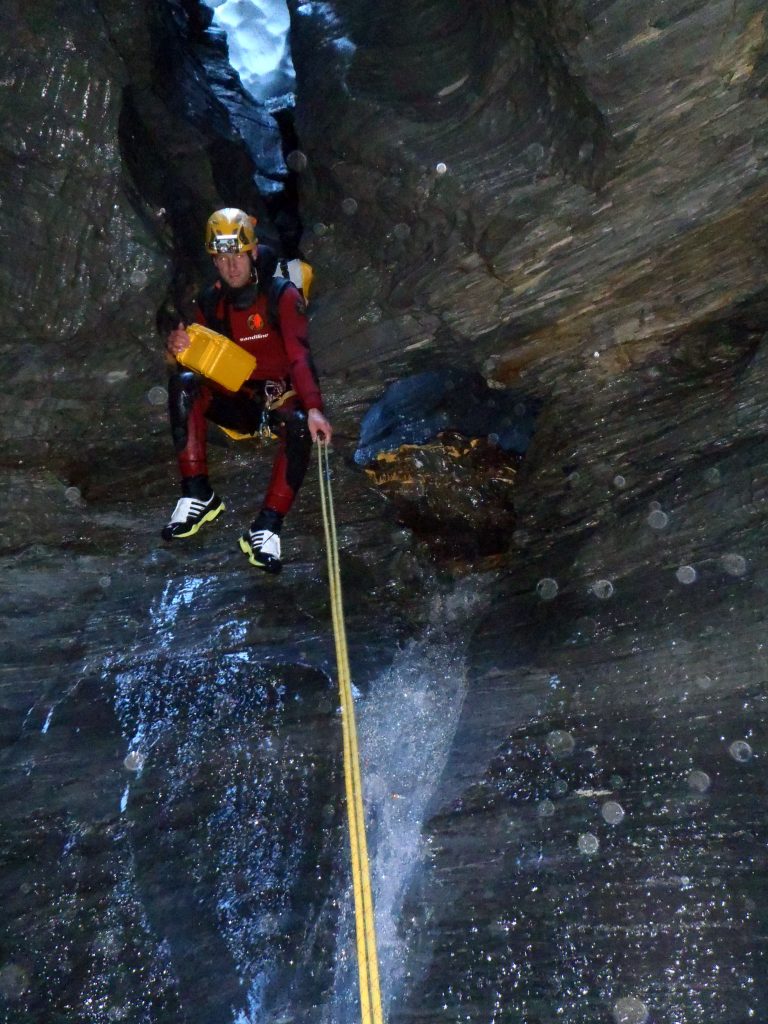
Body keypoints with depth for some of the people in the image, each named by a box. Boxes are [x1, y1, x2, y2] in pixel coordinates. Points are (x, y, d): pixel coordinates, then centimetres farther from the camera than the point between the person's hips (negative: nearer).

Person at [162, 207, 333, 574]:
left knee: (299, 427, -38)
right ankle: (197, 496, -25)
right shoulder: (209, 303, 5)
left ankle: (266, 527, -36)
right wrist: (180, 351, -23)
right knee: (183, 384, -26)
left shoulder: (282, 295, -7)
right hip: (235, 403, 3)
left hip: (279, 400, -3)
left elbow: (299, 356, -19)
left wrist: (314, 408, -36)